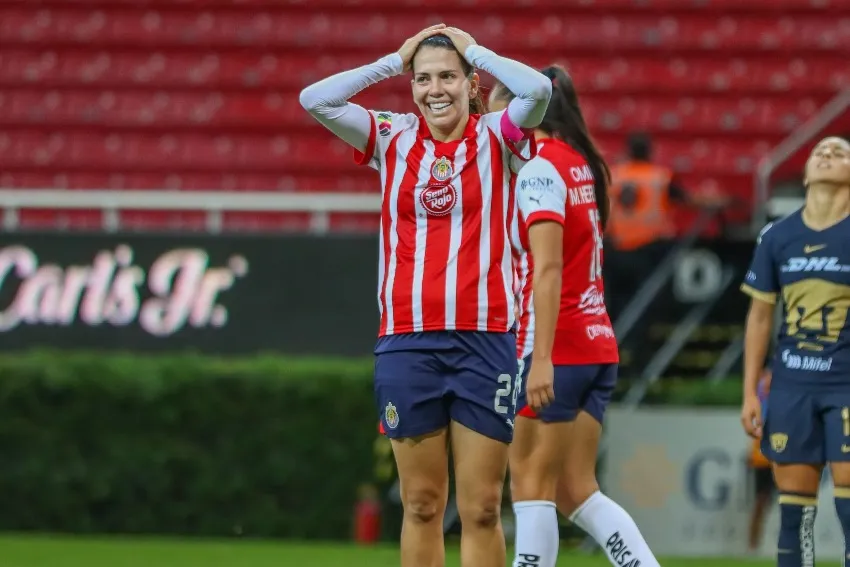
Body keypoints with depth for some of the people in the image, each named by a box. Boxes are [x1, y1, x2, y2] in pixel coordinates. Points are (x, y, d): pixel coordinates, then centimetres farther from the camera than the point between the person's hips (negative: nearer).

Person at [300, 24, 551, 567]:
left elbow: (538, 89, -18)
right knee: (422, 504, 5)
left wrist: (474, 51, -3)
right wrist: (395, 60, 2)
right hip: (407, 341, 2)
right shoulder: (393, 139, 8)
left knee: (482, 509, -1)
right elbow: (314, 99, -3)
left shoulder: (496, 137, 3)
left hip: (484, 339, -2)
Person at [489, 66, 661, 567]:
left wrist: (541, 358, -24)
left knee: (531, 484, -3)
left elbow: (548, 269, -20)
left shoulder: (538, 169, -12)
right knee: (575, 489, 9)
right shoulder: (581, 164, 15)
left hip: (556, 351, -8)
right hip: (597, 345, 8)